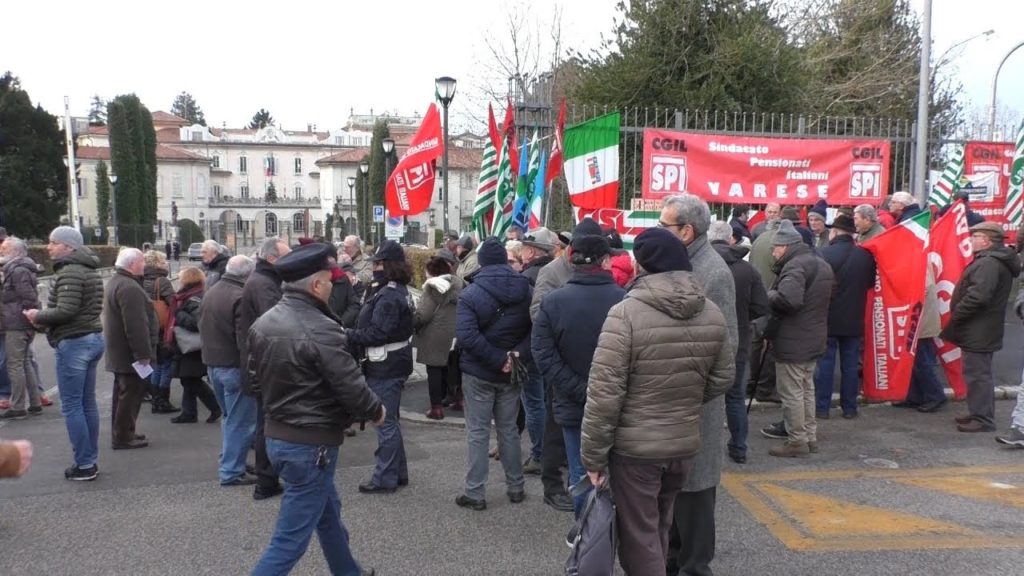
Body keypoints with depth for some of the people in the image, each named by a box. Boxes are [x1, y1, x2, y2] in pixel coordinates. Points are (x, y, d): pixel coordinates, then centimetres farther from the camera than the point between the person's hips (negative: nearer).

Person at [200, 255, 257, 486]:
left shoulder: (210, 294, 9)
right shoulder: (240, 297, -20)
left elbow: (203, 329, 19)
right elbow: (245, 339, -23)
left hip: (212, 363, 9)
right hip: (234, 365, -9)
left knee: (230, 417, 22)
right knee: (240, 421, 1)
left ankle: (229, 461, 30)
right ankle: (231, 472, 5)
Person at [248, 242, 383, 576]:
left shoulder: (263, 323, 2)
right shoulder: (321, 330, -23)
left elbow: (254, 379, 13)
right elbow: (352, 388, -20)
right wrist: (377, 411, -1)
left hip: (276, 435, 9)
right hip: (311, 443, -9)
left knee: (328, 511, 27)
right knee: (291, 538, 0)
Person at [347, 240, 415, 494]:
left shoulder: (388, 296, -20)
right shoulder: (399, 291, 12)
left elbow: (377, 333, -24)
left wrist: (347, 335, -16)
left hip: (385, 368, -10)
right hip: (393, 364, 11)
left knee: (385, 422, -2)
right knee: (390, 420, 18)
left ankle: (385, 478, 8)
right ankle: (398, 472, 28)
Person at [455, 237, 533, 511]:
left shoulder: (471, 294, -12)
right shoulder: (527, 290, -1)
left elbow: (466, 335, -24)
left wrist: (498, 360, -21)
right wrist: (518, 355, -14)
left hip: (478, 374, -4)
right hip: (511, 374, 4)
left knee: (478, 433, 5)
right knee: (508, 429, 17)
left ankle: (475, 494, 10)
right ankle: (515, 488, 25)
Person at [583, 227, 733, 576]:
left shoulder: (626, 314, -20)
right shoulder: (712, 313, -2)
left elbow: (604, 393, -20)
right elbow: (723, 379, 8)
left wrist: (593, 455, -10)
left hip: (635, 447, -6)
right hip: (686, 442, 6)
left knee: (638, 537, 9)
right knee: (659, 527, 25)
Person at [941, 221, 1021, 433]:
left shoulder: (988, 263, -21)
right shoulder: (994, 260, 14)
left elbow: (978, 296, -29)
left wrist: (956, 315, -18)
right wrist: (958, 315, 15)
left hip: (978, 331, -11)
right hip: (982, 330, 11)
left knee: (977, 373, -4)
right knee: (978, 372, 18)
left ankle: (983, 419, 2)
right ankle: (980, 413, 28)